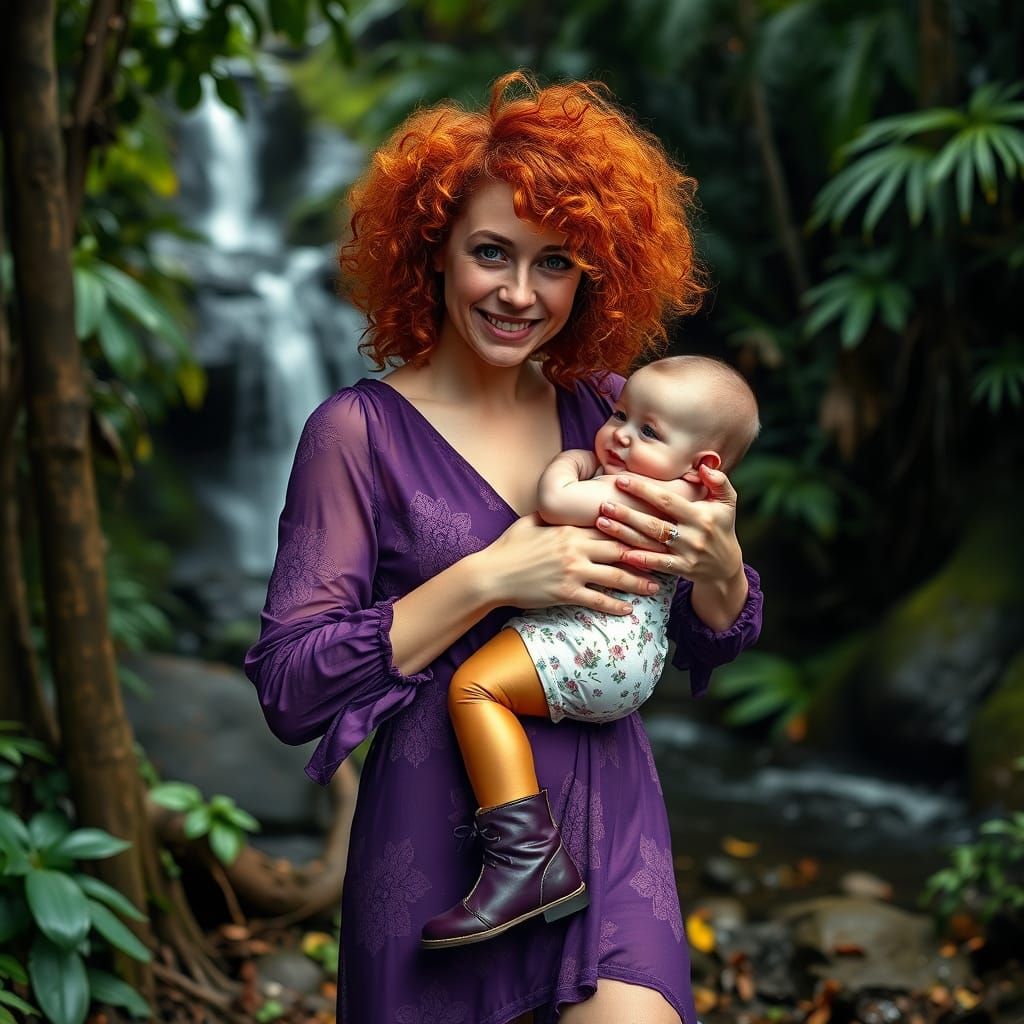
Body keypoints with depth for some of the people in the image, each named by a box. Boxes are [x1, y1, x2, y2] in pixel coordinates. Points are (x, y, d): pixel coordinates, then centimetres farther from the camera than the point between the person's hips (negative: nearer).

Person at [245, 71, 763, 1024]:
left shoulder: (606, 412, 5)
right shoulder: (359, 432, -7)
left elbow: (713, 647, 11)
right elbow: (288, 688, -13)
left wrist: (718, 567, -12)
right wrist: (486, 580, -20)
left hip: (609, 829, 3)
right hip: (438, 841, -2)